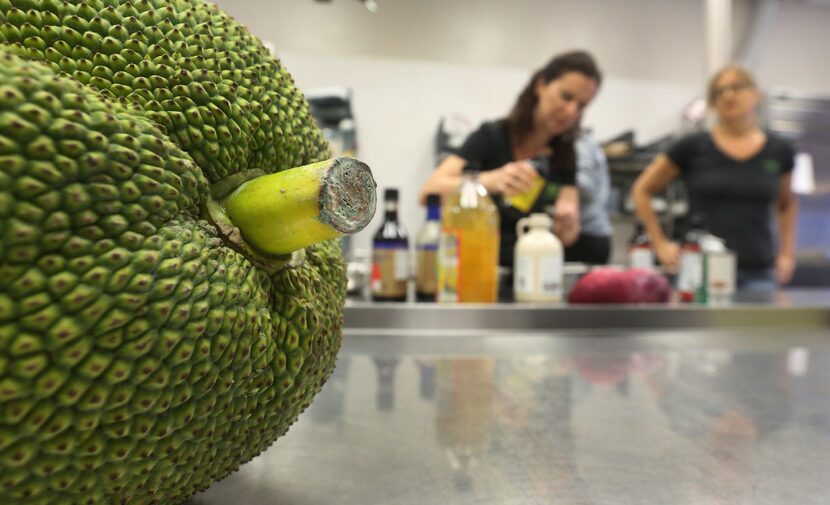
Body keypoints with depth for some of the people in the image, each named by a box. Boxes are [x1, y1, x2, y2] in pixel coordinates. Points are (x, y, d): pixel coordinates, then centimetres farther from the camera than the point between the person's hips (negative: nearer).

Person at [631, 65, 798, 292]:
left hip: (759, 274, 3)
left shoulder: (779, 151, 9)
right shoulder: (692, 147, -1)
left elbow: (786, 204, 25)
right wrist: (660, 243, 0)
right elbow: (641, 191, 4)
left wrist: (787, 254, 15)